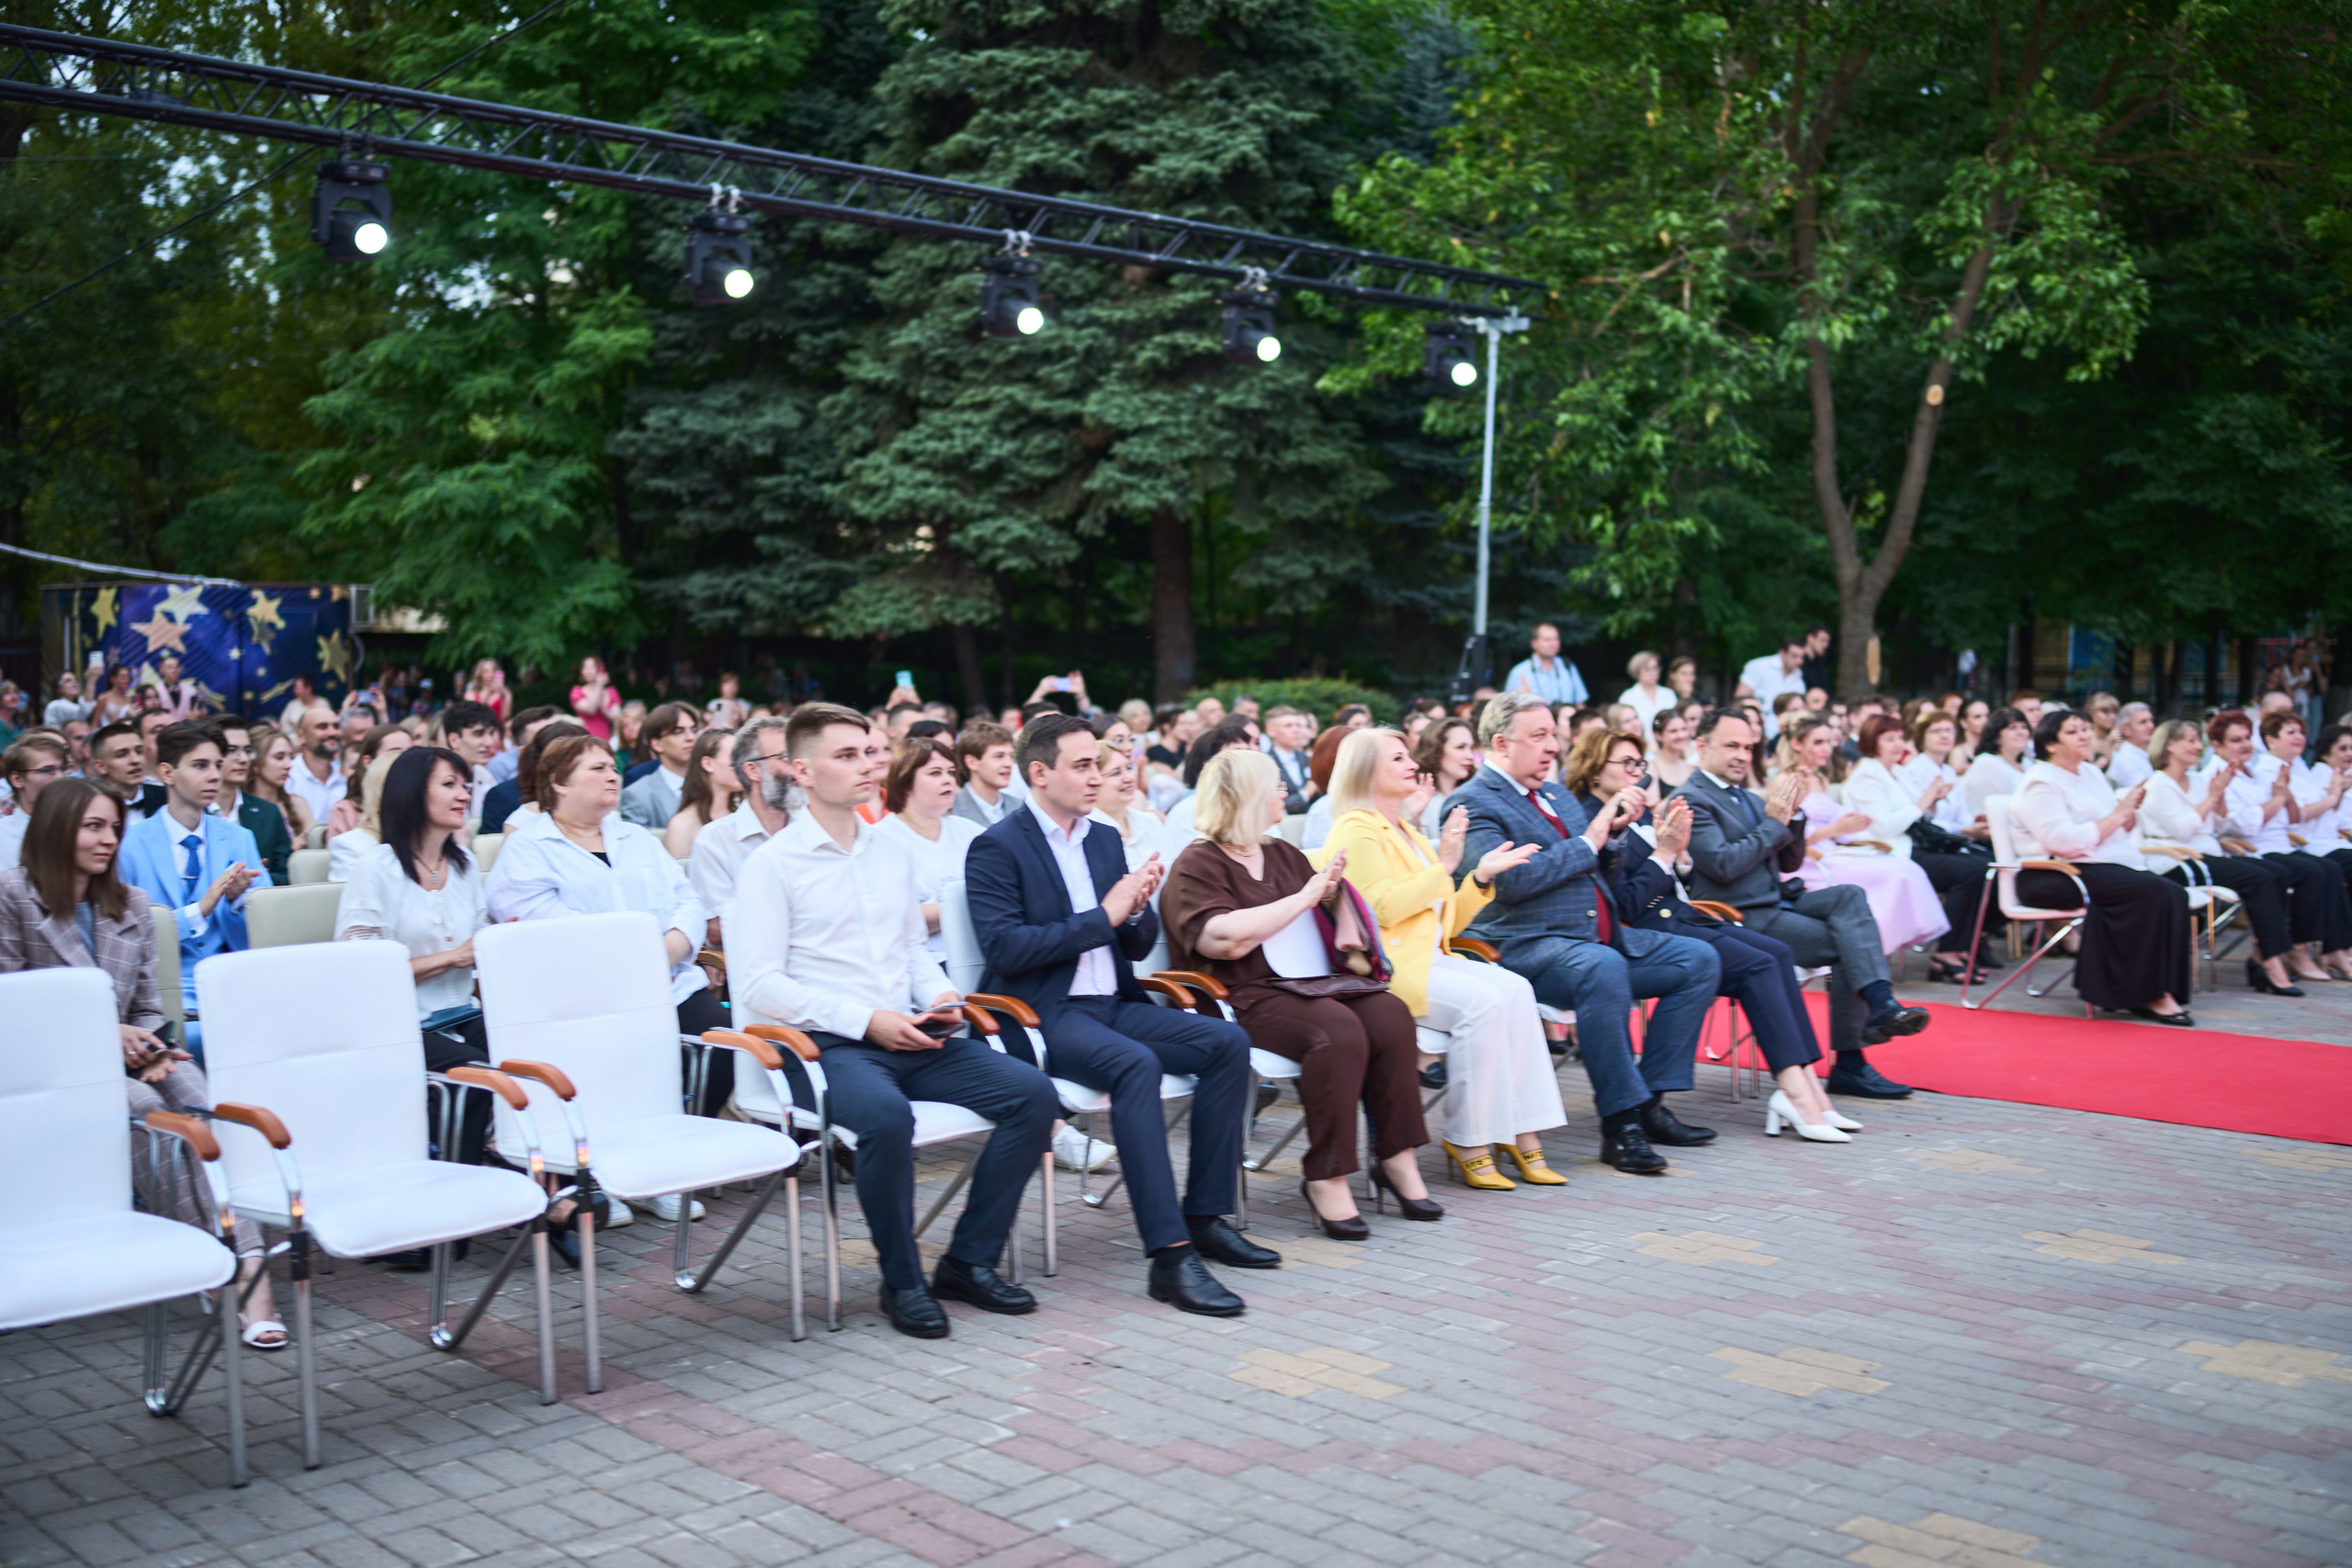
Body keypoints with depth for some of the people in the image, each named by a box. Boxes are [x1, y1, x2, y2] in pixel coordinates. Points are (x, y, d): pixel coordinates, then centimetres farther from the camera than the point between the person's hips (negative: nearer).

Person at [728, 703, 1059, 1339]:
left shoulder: (891, 849, 16)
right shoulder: (773, 863, -4)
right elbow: (758, 985, -11)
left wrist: (939, 994, 3)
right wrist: (866, 1020, -17)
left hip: (907, 1037, 6)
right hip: (826, 1045, -6)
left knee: (1033, 1091, -13)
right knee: (887, 1116, -37)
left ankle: (969, 1261, -2)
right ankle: (902, 1281, -13)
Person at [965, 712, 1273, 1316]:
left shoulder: (1104, 840, 18)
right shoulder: (996, 848, -4)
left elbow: (1139, 946, 19)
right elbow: (1004, 948, -17)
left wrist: (1137, 909, -5)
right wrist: (1103, 916, -16)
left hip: (1113, 1003, 8)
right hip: (1044, 1015, -7)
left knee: (1227, 1041, -12)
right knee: (1136, 1063, -34)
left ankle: (1205, 1218, -5)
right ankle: (1170, 1255, -35)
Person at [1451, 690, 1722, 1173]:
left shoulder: (1555, 794, 22)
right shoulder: (1472, 803, -7)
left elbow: (1596, 866, 28)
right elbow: (1509, 880, -22)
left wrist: (1614, 827, 7)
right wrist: (1588, 841, -14)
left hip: (1602, 938, 10)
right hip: (1527, 948, -9)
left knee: (1699, 960, 0)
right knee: (1603, 968, -38)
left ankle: (1650, 1100, -2)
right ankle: (1621, 1121, -30)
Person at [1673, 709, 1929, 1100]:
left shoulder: (1746, 798, 21)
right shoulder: (1690, 800, -7)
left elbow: (1789, 862, 19)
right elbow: (1723, 865, -19)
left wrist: (1793, 813, 2)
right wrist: (1774, 822, -12)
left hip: (1776, 903, 8)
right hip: (1741, 918, -8)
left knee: (1849, 896, -17)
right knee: (1845, 945, -19)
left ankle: (1880, 1003, -28)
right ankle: (1848, 1063, -16)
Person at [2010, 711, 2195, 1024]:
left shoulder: (2092, 774, 21)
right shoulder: (2041, 783, -6)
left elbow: (2121, 831, 23)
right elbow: (2062, 841, -20)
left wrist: (2130, 812, 0)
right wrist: (2116, 816, -13)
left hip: (2108, 868, 8)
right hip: (2055, 877, -8)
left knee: (2174, 894, -18)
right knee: (2149, 891, -28)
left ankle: (2162, 990, -19)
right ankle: (2147, 994, -20)